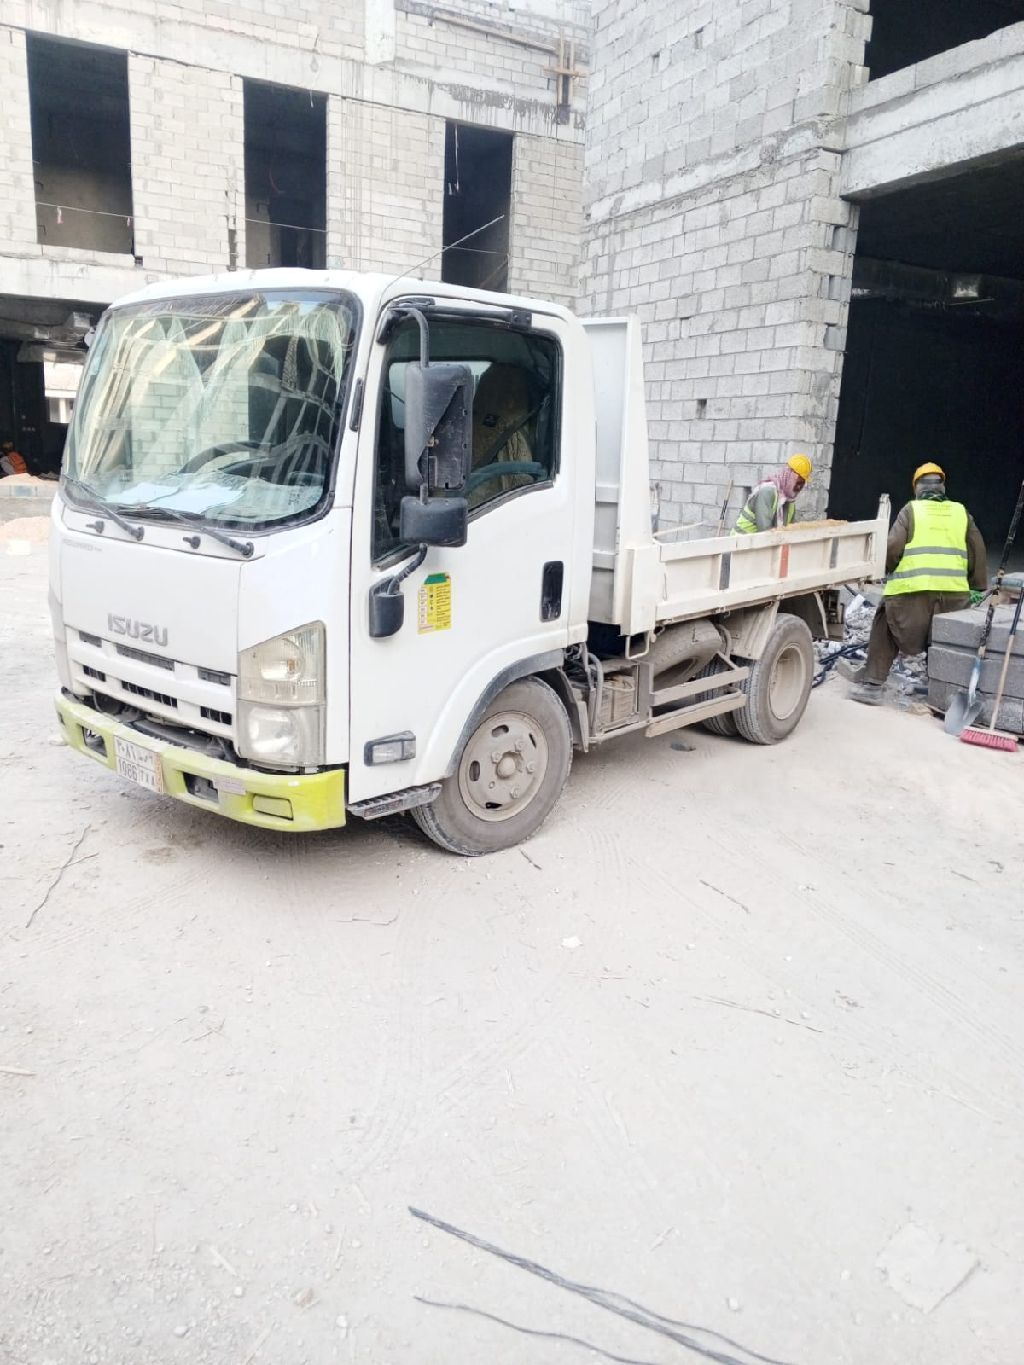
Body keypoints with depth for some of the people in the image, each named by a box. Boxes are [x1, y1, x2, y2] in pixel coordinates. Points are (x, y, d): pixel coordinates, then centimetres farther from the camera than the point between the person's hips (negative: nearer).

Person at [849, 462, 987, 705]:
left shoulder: (911, 510, 5)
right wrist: (978, 588, 23)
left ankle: (872, 683, 9)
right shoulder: (962, 512, 14)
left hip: (912, 590, -3)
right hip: (954, 591, 3)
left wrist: (889, 570, 15)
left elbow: (892, 548, -4)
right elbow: (977, 554, 14)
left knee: (885, 631, 13)